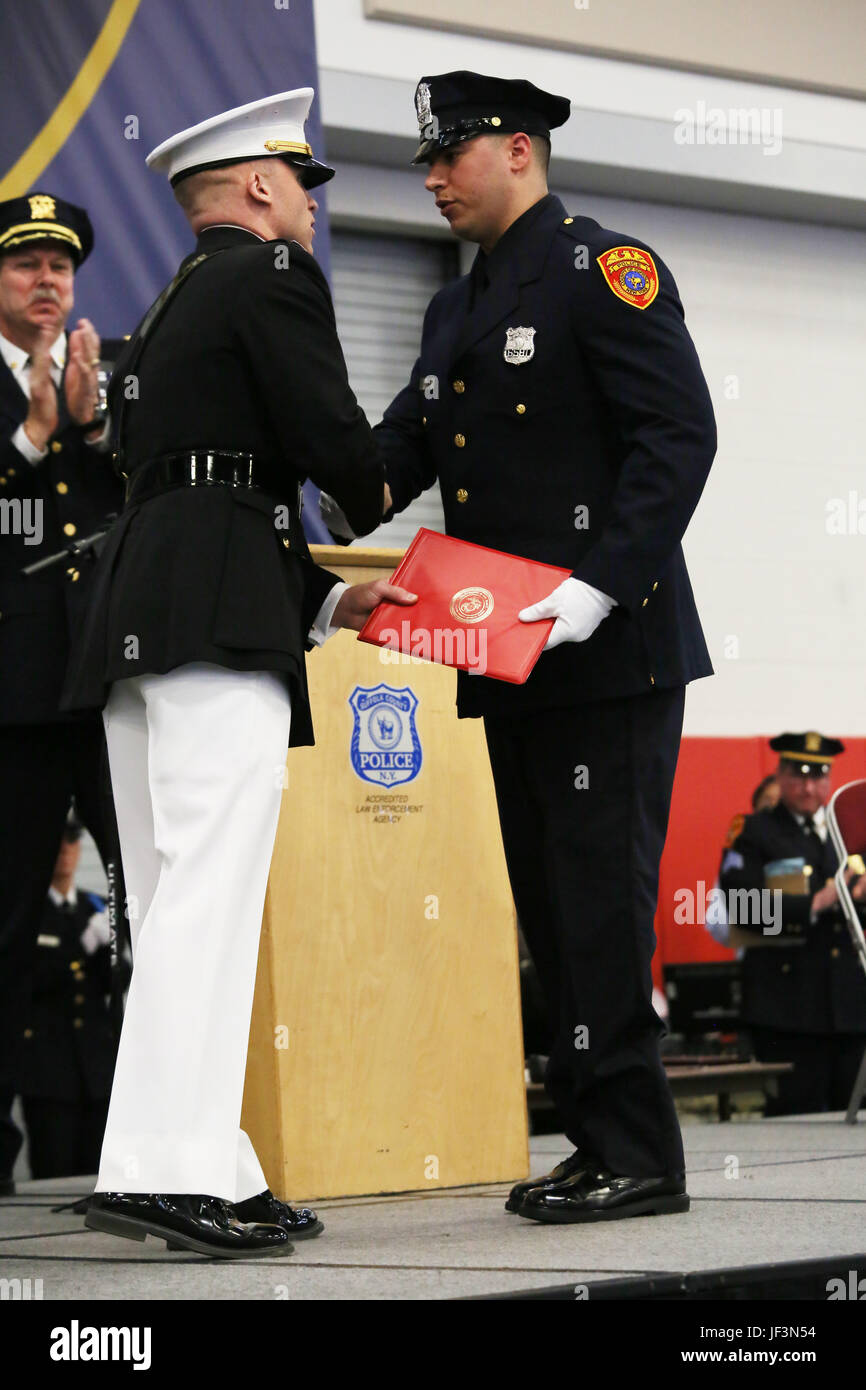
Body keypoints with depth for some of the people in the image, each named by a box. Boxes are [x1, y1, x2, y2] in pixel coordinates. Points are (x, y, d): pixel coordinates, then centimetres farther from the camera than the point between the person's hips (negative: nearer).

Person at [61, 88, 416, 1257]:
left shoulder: (172, 312, 28)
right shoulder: (273, 274, 1)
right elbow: (330, 438, -7)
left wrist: (327, 600, 21)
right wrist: (392, 513, 15)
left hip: (142, 622, 9)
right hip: (218, 622, -9)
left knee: (177, 903, 8)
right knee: (210, 889, -13)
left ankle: (171, 1169, 9)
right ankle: (175, 1168, -17)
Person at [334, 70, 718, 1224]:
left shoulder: (603, 271, -6)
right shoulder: (457, 311, 20)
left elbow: (679, 435, -15)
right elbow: (400, 449, 16)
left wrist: (600, 587, -23)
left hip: (608, 653, -9)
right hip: (510, 663, 9)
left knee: (600, 898, -8)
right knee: (549, 904, 10)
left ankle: (637, 1155, -2)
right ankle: (598, 1139, 18)